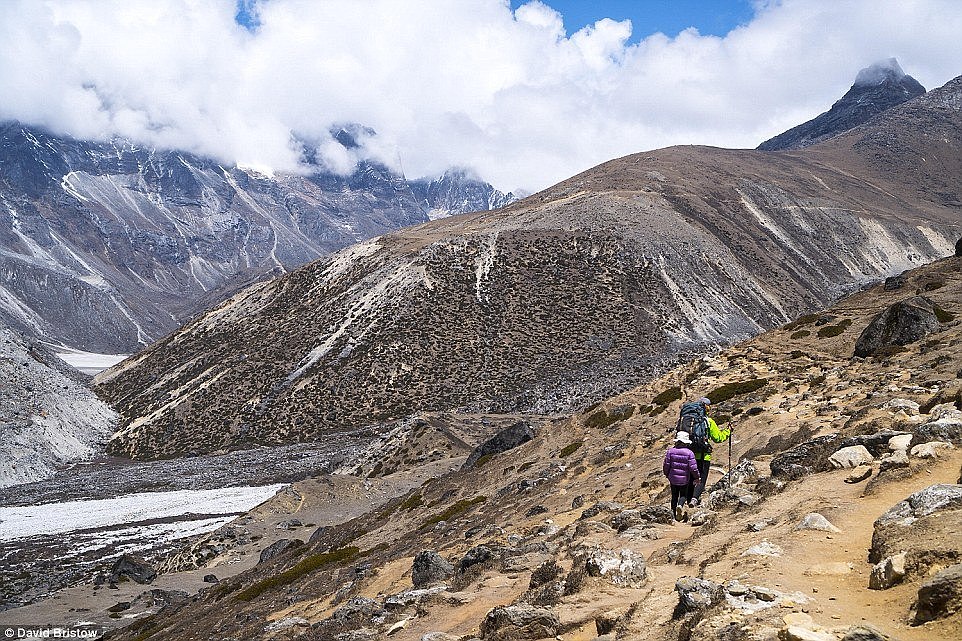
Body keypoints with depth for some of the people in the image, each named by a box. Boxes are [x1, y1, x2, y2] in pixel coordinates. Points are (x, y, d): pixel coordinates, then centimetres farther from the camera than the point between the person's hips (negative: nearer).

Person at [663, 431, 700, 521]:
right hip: (684, 480, -2)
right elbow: (693, 468, -12)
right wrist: (696, 477, 4)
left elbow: (666, 465, -3)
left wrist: (667, 474, 15)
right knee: (684, 495, 13)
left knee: (674, 496, 16)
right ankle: (680, 505, -17)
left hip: (673, 479, 2)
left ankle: (674, 514, 18)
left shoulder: (670, 451, -6)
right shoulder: (689, 453, -10)